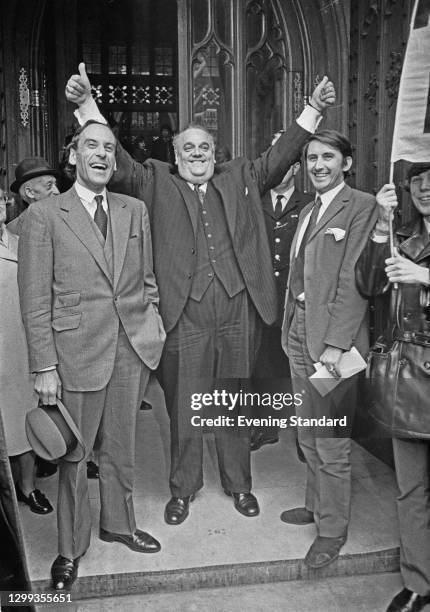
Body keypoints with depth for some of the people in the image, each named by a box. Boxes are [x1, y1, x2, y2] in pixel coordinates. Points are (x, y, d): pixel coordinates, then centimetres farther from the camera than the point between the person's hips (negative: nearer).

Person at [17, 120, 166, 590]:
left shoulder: (135, 211, 9)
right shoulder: (43, 215, -5)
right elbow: (35, 300, -7)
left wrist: (153, 329, 5)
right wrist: (44, 367, -10)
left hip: (133, 348, 4)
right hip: (77, 350, -3)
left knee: (120, 446, 18)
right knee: (74, 454, 9)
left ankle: (118, 523, 41)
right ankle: (70, 547, 30)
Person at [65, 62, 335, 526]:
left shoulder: (241, 179, 15)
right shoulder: (157, 184, 7)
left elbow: (280, 156, 10)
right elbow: (117, 163, -3)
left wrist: (313, 110, 0)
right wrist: (87, 106, -14)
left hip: (237, 315, 2)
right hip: (184, 317, -2)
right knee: (183, 411, 9)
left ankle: (238, 484, 34)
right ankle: (183, 489, 29)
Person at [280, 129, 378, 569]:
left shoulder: (362, 207, -8)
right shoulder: (307, 211, 17)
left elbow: (354, 282, -15)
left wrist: (335, 343, -19)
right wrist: (290, 328, 9)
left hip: (333, 335, -8)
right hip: (298, 330, 8)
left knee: (331, 442, 1)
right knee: (307, 434, 18)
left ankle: (332, 531, 18)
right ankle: (316, 505, 36)